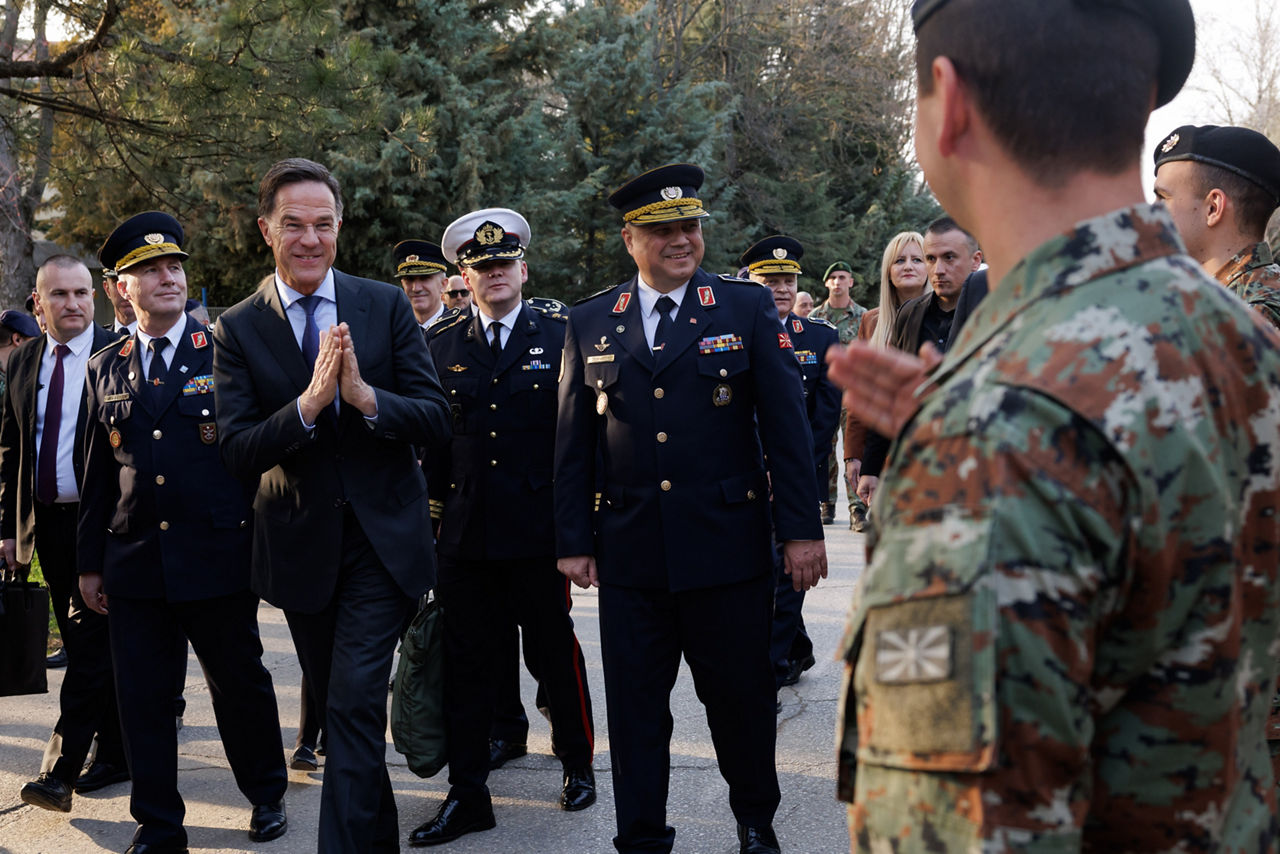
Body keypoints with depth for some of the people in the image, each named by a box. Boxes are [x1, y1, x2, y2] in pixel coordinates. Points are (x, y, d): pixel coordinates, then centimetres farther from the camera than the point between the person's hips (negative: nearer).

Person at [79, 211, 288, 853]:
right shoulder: (104, 369, 9)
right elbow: (98, 474, 13)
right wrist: (90, 561, 12)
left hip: (217, 558, -3)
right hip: (133, 562, 3)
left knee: (240, 685, 9)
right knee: (141, 698, 6)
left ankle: (266, 795, 30)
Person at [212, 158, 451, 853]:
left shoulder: (387, 307, -2)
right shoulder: (237, 329, -3)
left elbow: (436, 421, -6)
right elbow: (236, 452, -11)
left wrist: (364, 395, -25)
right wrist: (308, 403, -28)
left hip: (382, 539, -2)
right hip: (301, 547, 2)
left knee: (354, 705, -12)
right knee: (341, 709, 17)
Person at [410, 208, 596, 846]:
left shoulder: (561, 333, 0)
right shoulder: (440, 345, 7)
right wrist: (430, 508, 6)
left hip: (540, 530, -2)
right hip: (464, 534, 2)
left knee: (556, 652, 10)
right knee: (465, 665, 5)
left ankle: (578, 763, 30)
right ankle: (467, 794, 15)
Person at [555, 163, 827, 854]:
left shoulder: (748, 307, 2)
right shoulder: (590, 323, 7)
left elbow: (785, 425, 0)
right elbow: (573, 443, 9)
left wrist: (801, 529, -3)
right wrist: (573, 540, 5)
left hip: (729, 545, -1)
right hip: (629, 551, 1)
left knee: (741, 697, 10)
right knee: (635, 708, 7)